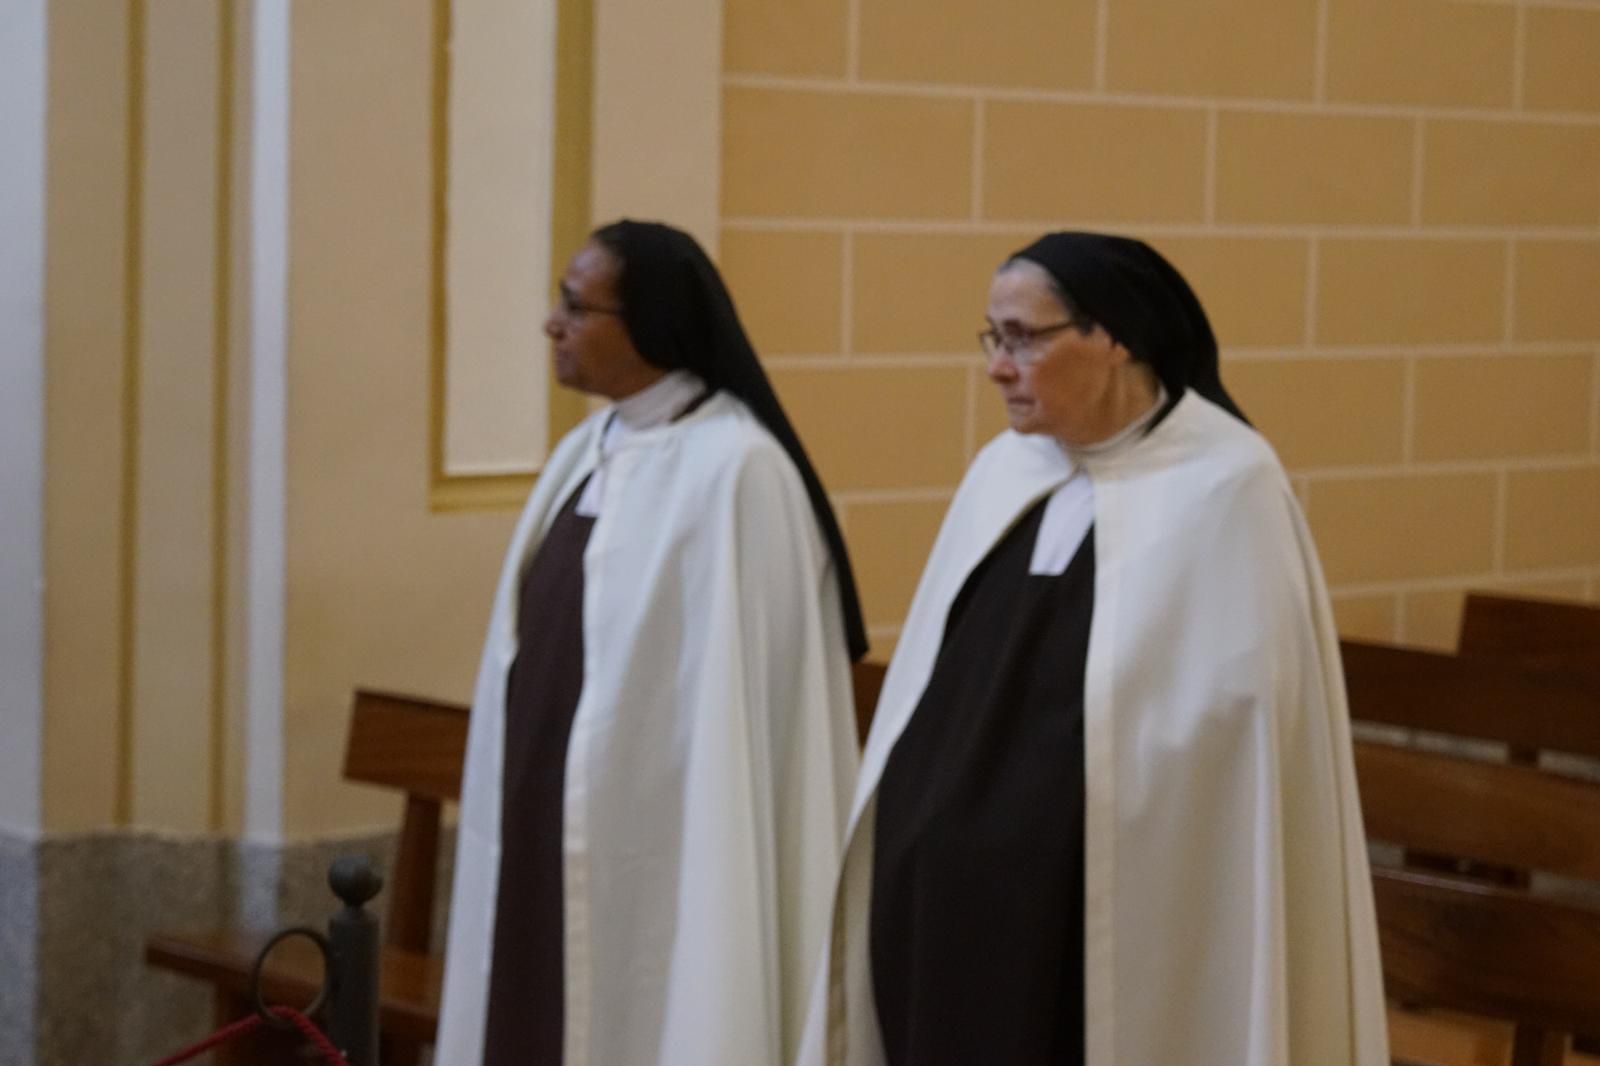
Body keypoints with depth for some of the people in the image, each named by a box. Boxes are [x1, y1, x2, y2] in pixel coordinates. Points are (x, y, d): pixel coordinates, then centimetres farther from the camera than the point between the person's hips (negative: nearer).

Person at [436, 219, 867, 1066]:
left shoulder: (732, 468, -15)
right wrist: (522, 827, 15)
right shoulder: (586, 453, 11)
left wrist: (721, 897, -17)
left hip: (659, 855, -8)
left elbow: (740, 697, -17)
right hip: (557, 840, 8)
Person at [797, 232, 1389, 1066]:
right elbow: (936, 684, 13)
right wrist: (904, 842, 12)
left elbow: (1246, 724, -11)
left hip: (1114, 917, -6)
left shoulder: (1227, 485, -10)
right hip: (950, 900, 6)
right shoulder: (1002, 474, 9)